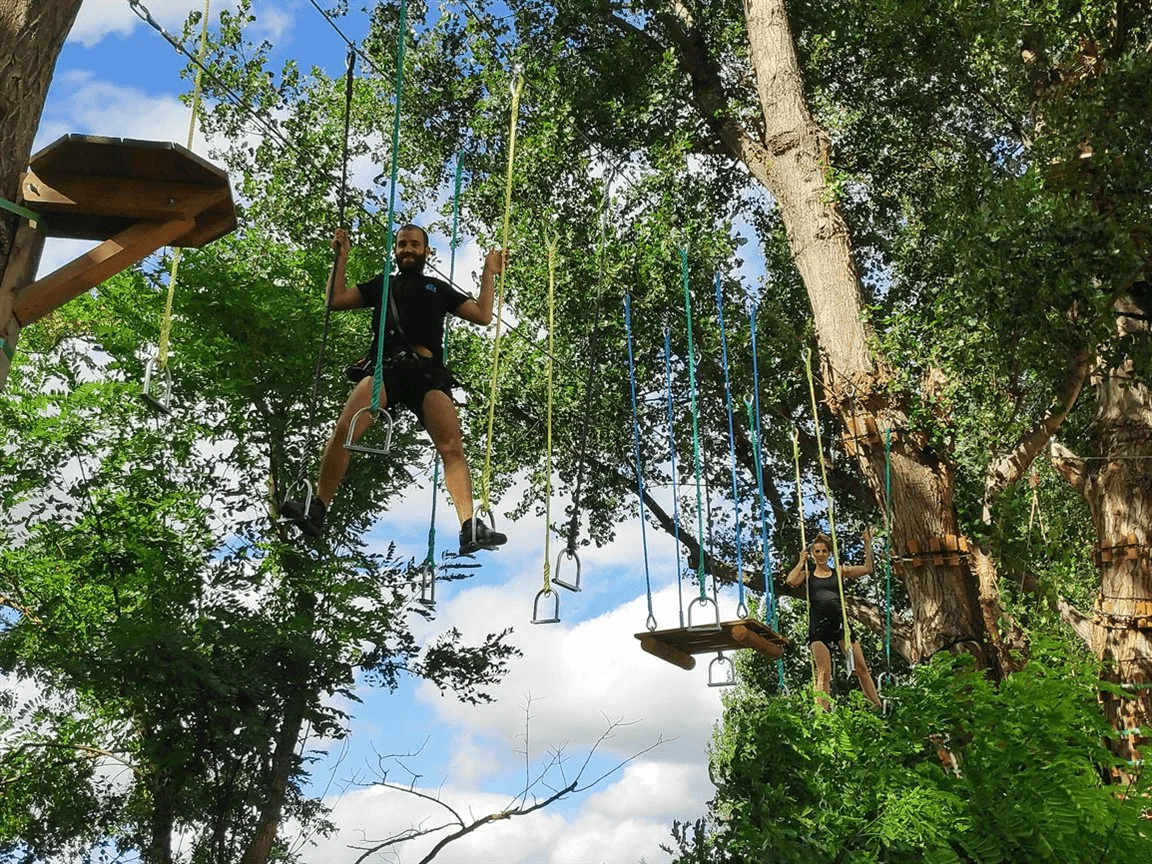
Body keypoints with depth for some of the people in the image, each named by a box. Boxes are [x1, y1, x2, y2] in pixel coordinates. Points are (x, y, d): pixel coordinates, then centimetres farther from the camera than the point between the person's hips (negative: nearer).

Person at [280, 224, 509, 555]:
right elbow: (335, 300, 24)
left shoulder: (439, 289, 30)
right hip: (384, 366, 0)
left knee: (452, 447, -21)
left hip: (428, 372, 0)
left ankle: (470, 528, -28)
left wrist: (489, 273, 21)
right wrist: (341, 256, 22)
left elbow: (483, 316, 23)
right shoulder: (382, 284, 31)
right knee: (344, 429, -25)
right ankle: (316, 512, -21)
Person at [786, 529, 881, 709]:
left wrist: (867, 544, 5)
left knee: (861, 667, 0)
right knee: (824, 674, -10)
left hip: (840, 622, 2)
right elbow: (791, 581, -11)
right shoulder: (807, 575, 10)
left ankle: (878, 707, 8)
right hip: (818, 625, -2)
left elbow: (867, 569, 7)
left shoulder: (839, 572, 14)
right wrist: (801, 562, 2)